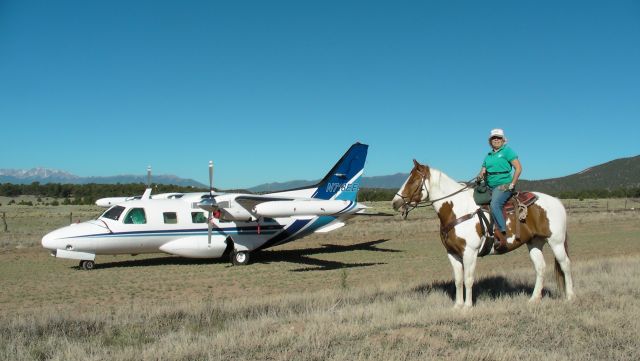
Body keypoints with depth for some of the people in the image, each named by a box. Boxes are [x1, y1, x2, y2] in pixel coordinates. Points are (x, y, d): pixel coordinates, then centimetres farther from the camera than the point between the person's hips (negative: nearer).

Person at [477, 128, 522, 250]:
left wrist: (512, 185, -12)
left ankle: (502, 236, -35)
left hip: (504, 186, -8)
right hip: (490, 188, 8)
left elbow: (518, 168, -6)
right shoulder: (488, 155, 19)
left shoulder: (507, 151, 0)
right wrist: (480, 175, -6)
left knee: (494, 205, -32)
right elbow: (483, 171, 19)